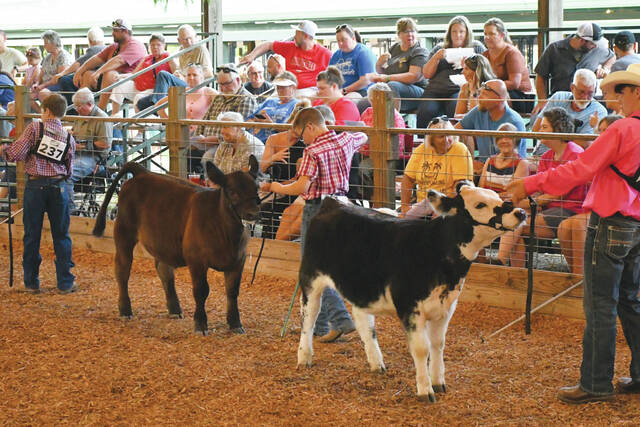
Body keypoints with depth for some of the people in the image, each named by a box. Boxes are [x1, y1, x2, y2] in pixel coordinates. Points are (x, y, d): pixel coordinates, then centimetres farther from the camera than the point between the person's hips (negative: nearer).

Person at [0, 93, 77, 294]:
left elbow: (16, 153, -9)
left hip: (35, 186, -2)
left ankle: (31, 283, 14)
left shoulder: (35, 128, -4)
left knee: (32, 236, 8)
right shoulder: (69, 138, 6)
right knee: (61, 236, 8)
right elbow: (69, 170, 10)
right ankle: (65, 283, 9)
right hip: (59, 187, 2)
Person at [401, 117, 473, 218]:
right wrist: (404, 206, -1)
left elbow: (461, 183, -13)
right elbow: (408, 178, 9)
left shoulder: (460, 150, -7)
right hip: (424, 202, 4)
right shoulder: (421, 150, 7)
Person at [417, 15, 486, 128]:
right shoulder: (439, 48, 24)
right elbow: (426, 74, 17)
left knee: (455, 109, -36)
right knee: (426, 112, -29)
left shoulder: (477, 47, 18)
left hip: (459, 90, -2)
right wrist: (436, 57, 2)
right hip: (435, 90, 2)